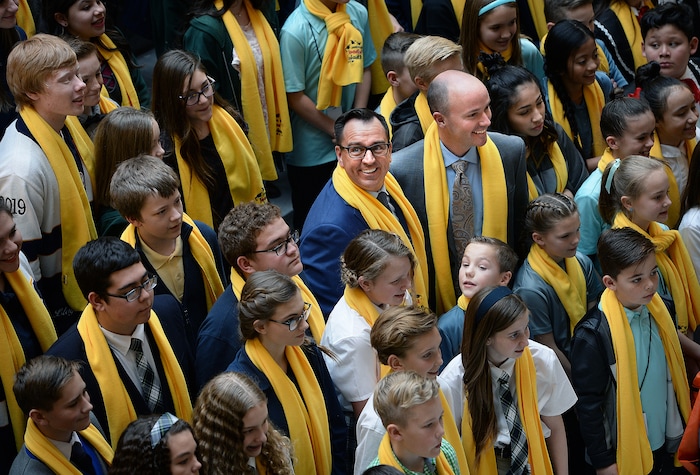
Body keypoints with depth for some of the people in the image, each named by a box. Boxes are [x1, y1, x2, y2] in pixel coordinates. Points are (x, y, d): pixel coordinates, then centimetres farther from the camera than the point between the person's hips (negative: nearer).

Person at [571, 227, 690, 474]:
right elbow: (587, 404, -17)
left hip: (663, 444, 6)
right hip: (623, 452, -6)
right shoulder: (593, 334, -23)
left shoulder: (657, 312, -4)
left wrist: (678, 432, 12)